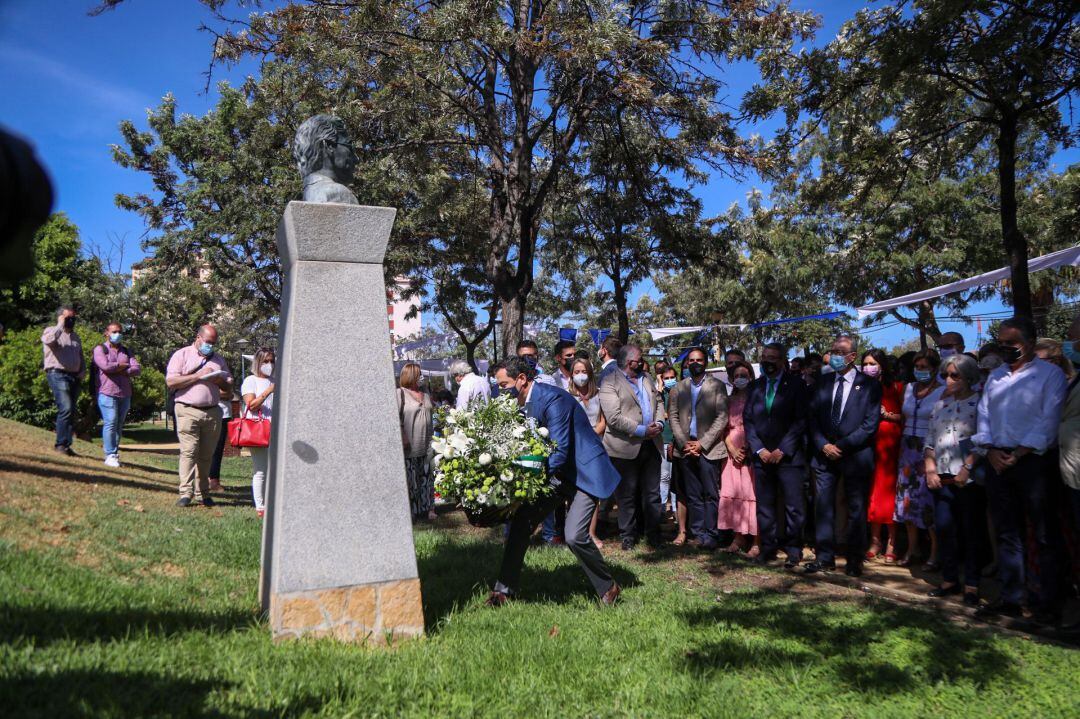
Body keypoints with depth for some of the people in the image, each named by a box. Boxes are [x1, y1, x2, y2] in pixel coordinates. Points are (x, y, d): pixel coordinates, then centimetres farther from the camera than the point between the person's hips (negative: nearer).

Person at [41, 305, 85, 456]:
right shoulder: (51, 331, 2)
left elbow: (81, 358, 27)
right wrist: (61, 325, -12)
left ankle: (66, 444, 12)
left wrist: (82, 372, 9)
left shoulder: (75, 337, 22)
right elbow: (49, 340, -23)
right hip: (58, 374, -7)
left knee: (71, 411, 6)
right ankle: (61, 443, -14)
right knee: (66, 408, -19)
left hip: (74, 377, 7)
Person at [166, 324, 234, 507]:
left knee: (206, 455, 6)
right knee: (189, 451, -11)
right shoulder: (182, 354, 6)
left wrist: (220, 381, -1)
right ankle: (186, 492, -11)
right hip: (188, 411, -4)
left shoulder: (219, 359, 20)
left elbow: (229, 386, 22)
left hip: (213, 412, 4)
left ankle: (202, 493, 12)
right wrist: (198, 376, -11)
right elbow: (171, 381, -6)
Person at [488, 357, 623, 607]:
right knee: (521, 522, 2)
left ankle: (608, 588, 7)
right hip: (554, 473, 9)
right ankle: (504, 589, 13)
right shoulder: (521, 404, 4)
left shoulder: (553, 399, -24)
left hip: (584, 471, -8)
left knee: (575, 536, -17)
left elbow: (559, 453, -28)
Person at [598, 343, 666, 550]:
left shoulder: (647, 379, 17)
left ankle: (653, 533, 20)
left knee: (652, 493, 9)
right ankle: (628, 536, 15)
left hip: (651, 445, 6)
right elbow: (614, 417, -16)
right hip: (626, 447, -6)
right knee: (627, 494, 4)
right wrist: (642, 431, -17)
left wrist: (659, 423, -1)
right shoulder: (609, 383, -8)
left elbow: (659, 404, 20)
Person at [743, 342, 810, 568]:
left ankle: (793, 550, 8)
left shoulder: (796, 384, -1)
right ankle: (768, 547, 16)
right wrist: (759, 449, -2)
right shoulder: (754, 386, 11)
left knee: (794, 505, -3)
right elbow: (747, 420, 10)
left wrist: (782, 450, -10)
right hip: (761, 455, 4)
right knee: (764, 504, 6)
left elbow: (801, 420, -6)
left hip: (789, 455, -3)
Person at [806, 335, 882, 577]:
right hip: (825, 454, 3)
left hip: (855, 455, -3)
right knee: (822, 507, 2)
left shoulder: (869, 385, -2)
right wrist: (823, 446, -6)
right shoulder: (823, 383, 10)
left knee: (857, 509, 4)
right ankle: (824, 558, 9)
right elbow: (813, 419, 8)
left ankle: (855, 561, 14)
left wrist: (842, 446, -12)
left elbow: (870, 424, -8)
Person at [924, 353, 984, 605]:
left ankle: (971, 585, 10)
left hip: (968, 478, -5)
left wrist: (967, 468, -17)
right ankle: (950, 579, 15)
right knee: (943, 527, 3)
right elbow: (930, 440, 15)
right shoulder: (941, 404, 14)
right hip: (942, 477, 5)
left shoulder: (979, 403, -3)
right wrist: (930, 469, 4)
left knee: (970, 530, 1)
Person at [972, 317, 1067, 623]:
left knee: (1043, 535, 1)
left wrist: (1019, 455, -15)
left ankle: (1047, 604, 8)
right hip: (998, 462, 6)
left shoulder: (1050, 374, -3)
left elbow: (1048, 422, -11)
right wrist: (991, 450, -4)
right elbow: (984, 416, 12)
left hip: (1032, 461, -6)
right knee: (1006, 532, 10)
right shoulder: (995, 377, 16)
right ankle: (1010, 598, 17)